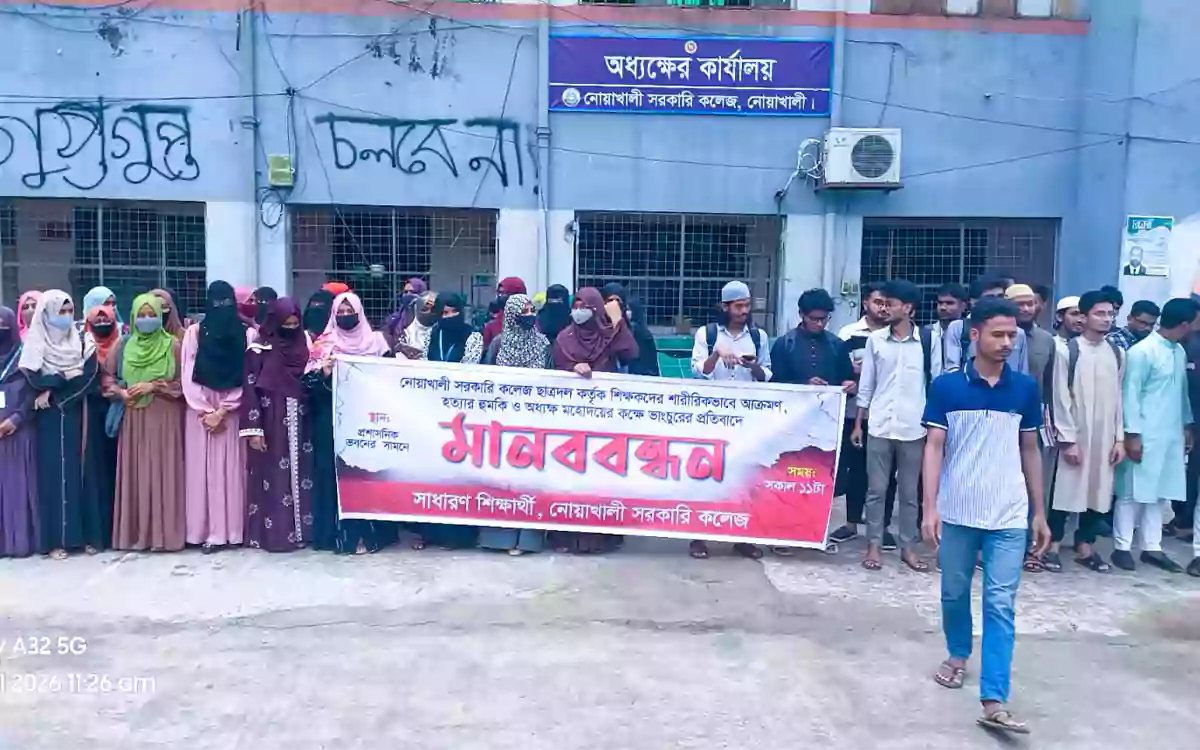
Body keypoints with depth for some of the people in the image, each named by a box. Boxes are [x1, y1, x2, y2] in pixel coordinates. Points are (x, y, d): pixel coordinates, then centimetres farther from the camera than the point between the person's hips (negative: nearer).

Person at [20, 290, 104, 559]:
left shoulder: (82, 343, 6)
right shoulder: (35, 344, 1)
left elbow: (91, 380, -6)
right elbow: (35, 380, -13)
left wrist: (54, 393, -12)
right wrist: (67, 377, -10)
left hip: (76, 418, 2)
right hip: (49, 421, -1)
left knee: (80, 471, 2)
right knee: (53, 473, 0)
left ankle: (87, 534, 8)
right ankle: (55, 539, 5)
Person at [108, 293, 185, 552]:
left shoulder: (172, 345, -1)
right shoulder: (124, 345, 8)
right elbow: (107, 377, 12)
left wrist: (153, 386, -12)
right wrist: (120, 392, -6)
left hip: (164, 418, -3)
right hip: (133, 418, 3)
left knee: (163, 472, -2)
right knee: (135, 473, 4)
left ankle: (165, 533, 3)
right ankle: (135, 532, 11)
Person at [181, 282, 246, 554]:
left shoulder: (244, 334, 1)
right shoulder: (194, 332, 2)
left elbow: (246, 379, -3)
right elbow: (188, 377, -2)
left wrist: (222, 410, -9)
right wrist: (206, 411, -8)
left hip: (231, 412, 0)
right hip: (200, 411, 1)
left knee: (230, 468, 1)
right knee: (202, 468, 1)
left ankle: (229, 529, 6)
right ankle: (207, 530, 6)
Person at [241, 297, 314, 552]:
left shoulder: (302, 347, 8)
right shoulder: (259, 350, -7)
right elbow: (249, 390, -10)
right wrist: (253, 429, -14)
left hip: (297, 423, 5)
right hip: (270, 424, -5)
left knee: (299, 474, 7)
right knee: (273, 477, -1)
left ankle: (299, 529, 15)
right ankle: (273, 533, 5)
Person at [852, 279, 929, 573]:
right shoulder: (875, 339, 4)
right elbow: (866, 384, 7)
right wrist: (857, 423, 5)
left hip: (913, 428, -1)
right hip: (879, 426, 1)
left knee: (909, 492, 9)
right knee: (876, 489, 5)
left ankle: (908, 546, 20)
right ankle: (874, 545, 14)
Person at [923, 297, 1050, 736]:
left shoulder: (1026, 388, 2)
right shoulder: (946, 386, -4)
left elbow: (1030, 451, 10)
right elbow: (934, 447, -4)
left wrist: (1039, 513, 10)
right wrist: (930, 507, -12)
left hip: (1009, 516, 1)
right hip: (957, 512, 0)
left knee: (1001, 605, -2)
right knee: (954, 593, 14)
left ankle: (994, 702, -1)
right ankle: (958, 655, 40)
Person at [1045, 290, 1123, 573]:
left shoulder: (1117, 353, 8)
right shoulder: (1067, 351, -7)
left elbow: (1118, 398, 9)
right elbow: (1061, 399, -8)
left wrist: (1119, 438, 5)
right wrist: (1068, 439, -12)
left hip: (1105, 437, 4)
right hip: (1074, 436, -4)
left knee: (1099, 492, 8)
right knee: (1065, 490, 0)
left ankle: (1085, 547, 20)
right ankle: (1053, 547, 11)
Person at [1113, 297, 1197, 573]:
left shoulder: (1180, 352, 11)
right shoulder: (1142, 351, -13)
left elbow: (1182, 392, 18)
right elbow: (1131, 394, -14)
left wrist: (1187, 425, 16)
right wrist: (1132, 434, -16)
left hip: (1171, 435, 7)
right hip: (1145, 435, -7)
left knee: (1158, 492, 11)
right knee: (1133, 491, 1)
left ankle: (1152, 548, 19)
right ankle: (1122, 547, 10)